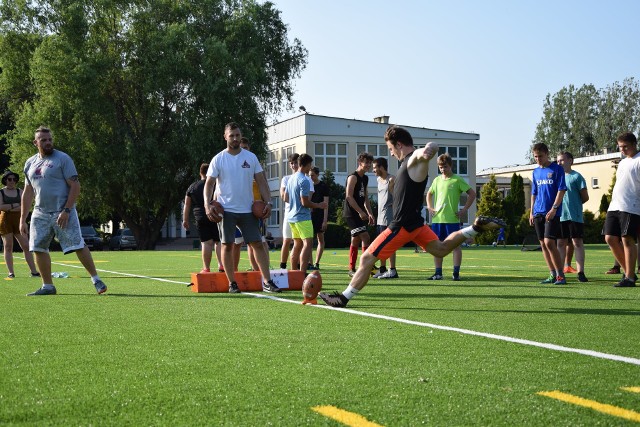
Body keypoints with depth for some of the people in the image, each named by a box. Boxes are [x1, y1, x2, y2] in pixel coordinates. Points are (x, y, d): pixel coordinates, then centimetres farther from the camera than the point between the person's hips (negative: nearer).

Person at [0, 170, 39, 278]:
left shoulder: (19, 192, 10)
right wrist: (14, 205, -10)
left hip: (18, 221, 2)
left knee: (26, 246, -2)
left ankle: (33, 271, -1)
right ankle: (11, 272, 2)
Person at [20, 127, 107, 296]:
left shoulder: (62, 159, -5)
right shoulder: (30, 163, 13)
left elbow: (75, 186, -9)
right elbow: (28, 193, 17)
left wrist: (66, 210, -18)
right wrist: (23, 219, 13)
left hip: (62, 213, -5)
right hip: (40, 214, 6)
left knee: (78, 246, -9)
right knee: (39, 249, 2)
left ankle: (96, 279, 2)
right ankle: (48, 286, 13)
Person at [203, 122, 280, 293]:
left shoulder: (251, 157, 6)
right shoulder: (218, 159, 0)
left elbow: (261, 181, 8)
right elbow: (209, 183, -1)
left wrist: (267, 202, -2)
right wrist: (208, 204, -15)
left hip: (248, 210, 2)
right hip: (226, 210, -2)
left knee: (257, 243, -1)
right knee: (227, 245, 2)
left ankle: (267, 281, 2)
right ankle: (232, 283, 10)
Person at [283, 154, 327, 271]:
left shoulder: (291, 178, 13)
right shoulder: (304, 180, -15)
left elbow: (286, 198, 19)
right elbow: (305, 202, -17)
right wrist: (319, 205, -4)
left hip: (292, 216, 10)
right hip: (302, 217, -10)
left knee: (297, 244, 15)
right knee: (308, 243, -12)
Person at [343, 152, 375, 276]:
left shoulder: (365, 178, 16)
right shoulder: (353, 177, -12)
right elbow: (349, 196, -20)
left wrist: (370, 213, 13)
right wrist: (361, 212, -21)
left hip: (360, 213, 9)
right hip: (351, 213, -9)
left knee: (356, 240, 10)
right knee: (365, 237, -16)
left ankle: (352, 269, 16)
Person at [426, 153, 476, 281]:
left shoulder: (457, 180, -3)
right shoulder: (437, 180, 12)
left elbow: (472, 194, -2)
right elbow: (429, 194, 29)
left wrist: (464, 210, -6)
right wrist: (429, 207, 13)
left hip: (452, 219, -5)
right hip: (437, 219, 5)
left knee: (455, 245, -3)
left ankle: (456, 273, 0)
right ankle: (438, 273, 13)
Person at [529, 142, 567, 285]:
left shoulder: (557, 169, -3)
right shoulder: (536, 172, 15)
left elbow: (561, 190, -8)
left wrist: (554, 208, -16)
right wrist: (532, 212, 15)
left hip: (552, 213, -7)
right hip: (538, 213, 7)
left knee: (549, 242, -15)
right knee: (543, 244, 6)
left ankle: (561, 275, -7)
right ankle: (553, 275, 14)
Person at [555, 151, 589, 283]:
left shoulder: (576, 176, -1)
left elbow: (585, 197, -2)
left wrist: (574, 204, 2)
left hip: (575, 216, -5)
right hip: (560, 216, 5)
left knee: (577, 242, -3)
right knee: (561, 243, 7)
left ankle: (580, 272, -4)